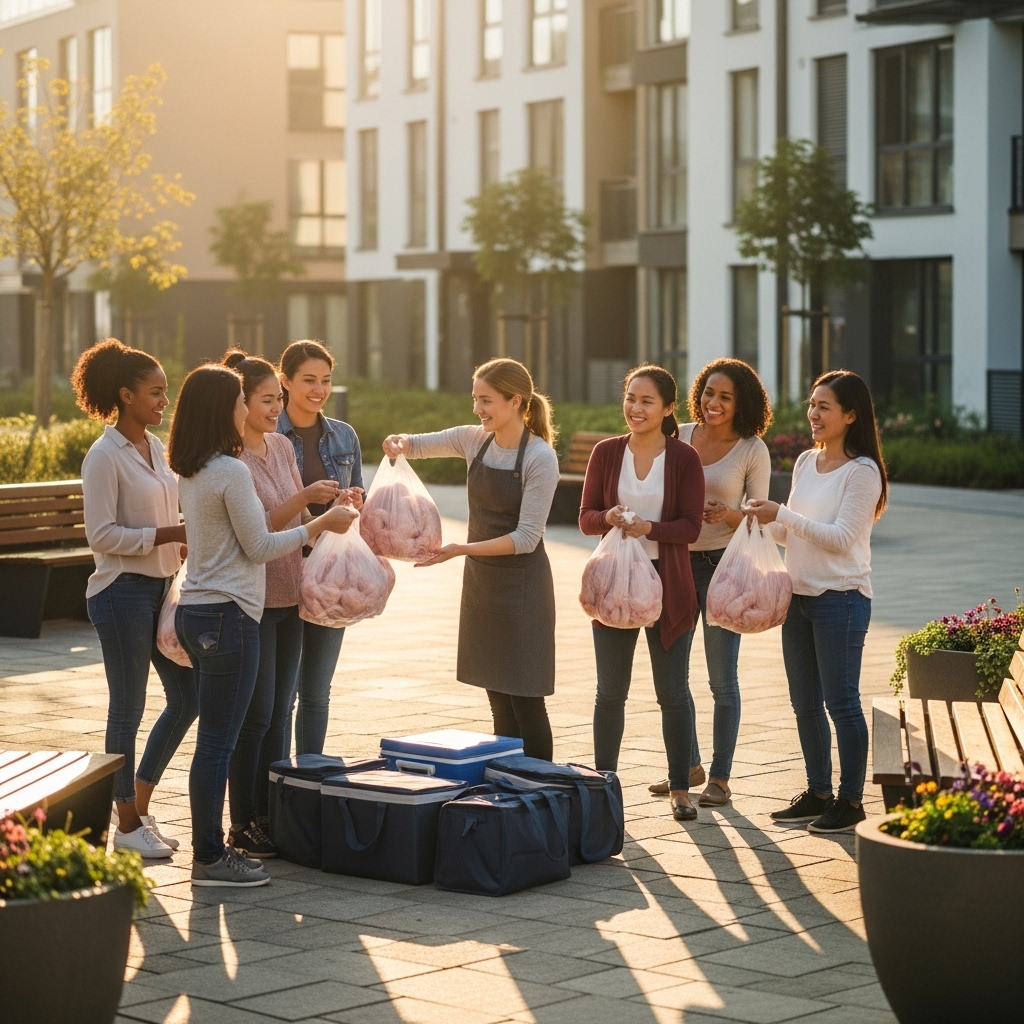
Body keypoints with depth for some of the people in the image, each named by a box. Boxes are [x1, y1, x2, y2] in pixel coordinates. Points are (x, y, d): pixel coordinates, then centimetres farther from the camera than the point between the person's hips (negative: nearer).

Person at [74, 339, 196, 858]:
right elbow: (103, 535, -18)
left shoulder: (155, 446, 10)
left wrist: (187, 541, 2)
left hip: (160, 587, 8)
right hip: (123, 591, -8)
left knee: (187, 696, 11)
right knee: (128, 709, 1)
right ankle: (126, 824, 14)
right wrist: (172, 534, -21)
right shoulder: (104, 456, -14)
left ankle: (141, 801, 26)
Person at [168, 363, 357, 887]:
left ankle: (211, 848, 19)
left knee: (216, 739, 14)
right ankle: (210, 859, 1)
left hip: (194, 611, 9)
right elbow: (260, 548, -10)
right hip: (226, 615, -9)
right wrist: (321, 524, -1)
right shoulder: (231, 471, -15)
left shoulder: (190, 472, 12)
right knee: (218, 741, -4)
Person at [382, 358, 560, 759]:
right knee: (498, 700, 11)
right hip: (480, 580, 6)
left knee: (525, 701, -4)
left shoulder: (540, 458, -16)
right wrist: (401, 443, -11)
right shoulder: (476, 440, 2)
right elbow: (418, 445, 14)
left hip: (522, 584, -6)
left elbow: (526, 538, -19)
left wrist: (462, 549, -26)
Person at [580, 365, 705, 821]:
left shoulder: (684, 458, -4)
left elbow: (690, 527, -7)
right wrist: (609, 519, -18)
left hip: (668, 584, -2)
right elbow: (586, 517, 3)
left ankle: (679, 789, 15)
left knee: (673, 692, 5)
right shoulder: (606, 452, 3)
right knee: (610, 692, 8)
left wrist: (649, 528, -24)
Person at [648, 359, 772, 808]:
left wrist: (730, 515, -22)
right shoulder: (678, 437, 4)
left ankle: (720, 776, 12)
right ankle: (689, 765, 26)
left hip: (724, 565, -4)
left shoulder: (752, 450, -5)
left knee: (722, 679, 1)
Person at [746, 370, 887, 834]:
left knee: (841, 702, -3)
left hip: (841, 598, -8)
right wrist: (766, 521, -3)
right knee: (805, 704, 12)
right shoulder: (806, 462, 11)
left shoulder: (862, 471, -12)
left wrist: (782, 516, -19)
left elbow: (841, 537, -18)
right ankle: (818, 793, 23)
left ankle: (850, 800, 6)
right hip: (799, 595, 8)